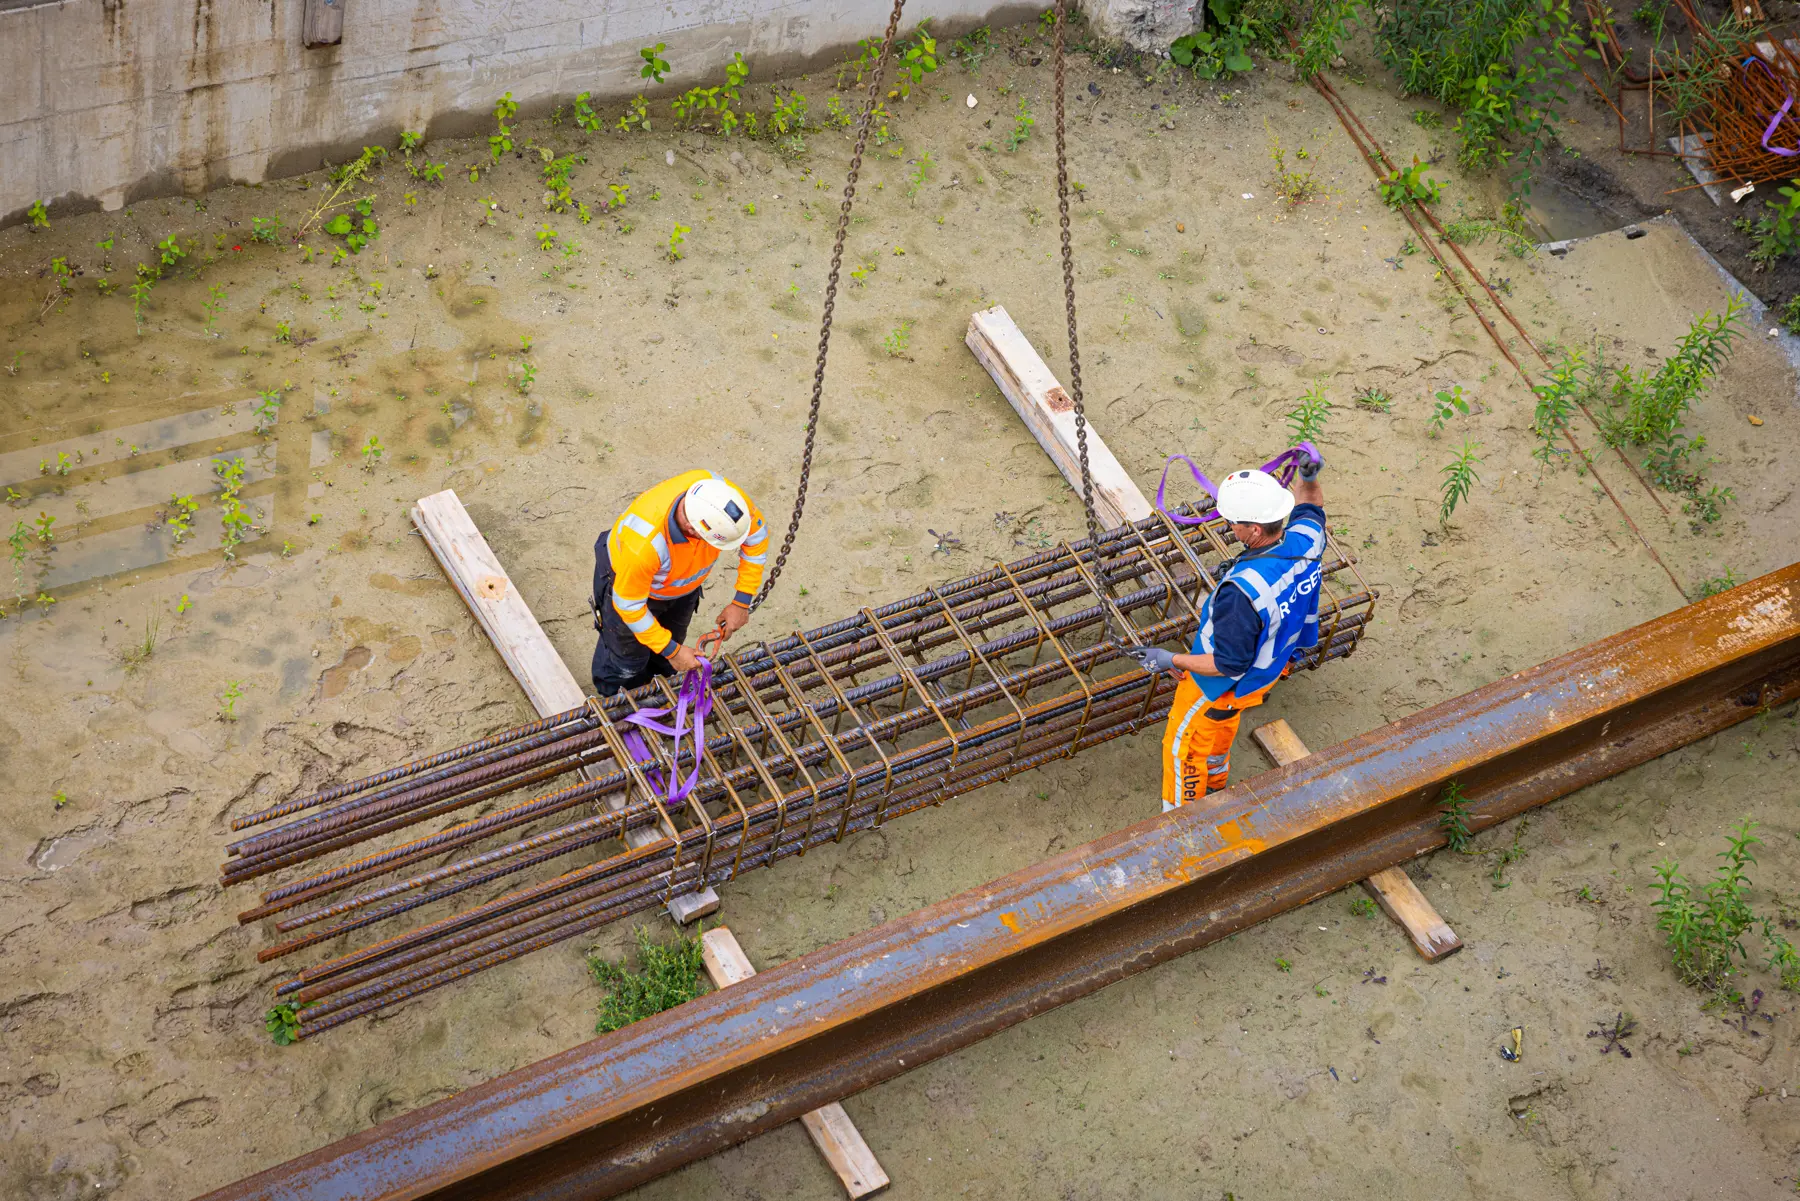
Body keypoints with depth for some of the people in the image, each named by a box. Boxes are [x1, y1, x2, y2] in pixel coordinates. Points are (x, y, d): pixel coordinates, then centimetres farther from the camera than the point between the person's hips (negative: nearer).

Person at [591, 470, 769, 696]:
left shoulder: (722, 493, -37)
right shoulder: (645, 542, -49)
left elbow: (756, 534, -16)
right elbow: (629, 604, -31)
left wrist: (742, 602, -15)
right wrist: (672, 651, -23)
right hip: (628, 578, -4)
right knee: (629, 660, 19)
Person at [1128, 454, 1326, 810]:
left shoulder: (1242, 591, -44)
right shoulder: (1306, 540, -22)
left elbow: (1230, 664, -32)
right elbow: (1310, 503, 4)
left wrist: (1172, 661, -24)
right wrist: (1308, 476, -15)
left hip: (1220, 685, -8)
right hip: (1272, 666, 8)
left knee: (1183, 747, 18)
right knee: (1220, 728, 36)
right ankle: (1215, 782, 62)